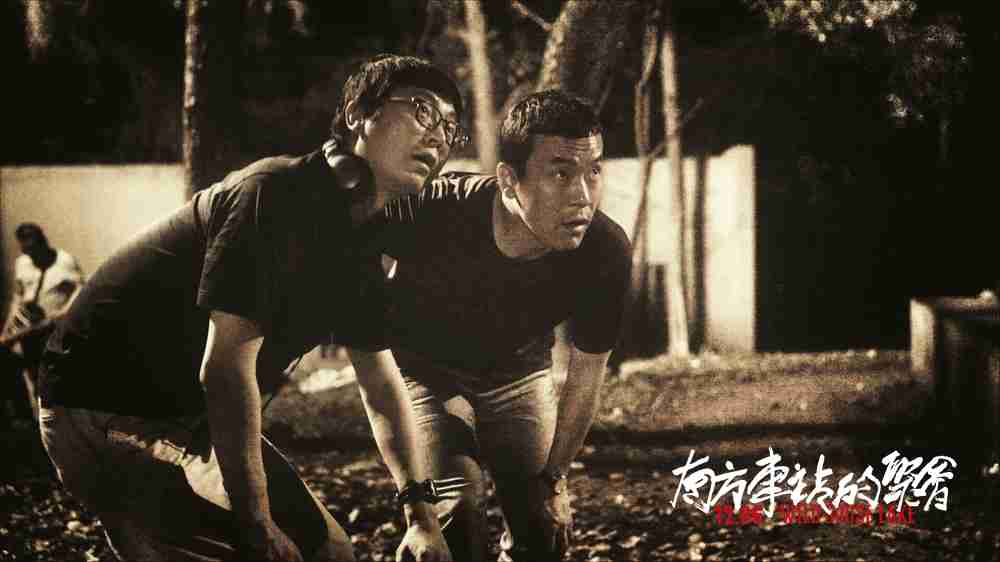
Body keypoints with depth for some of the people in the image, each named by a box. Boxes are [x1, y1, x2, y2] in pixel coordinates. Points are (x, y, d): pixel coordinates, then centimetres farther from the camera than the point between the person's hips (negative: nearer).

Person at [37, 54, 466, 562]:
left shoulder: (358, 244, 7)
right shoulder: (277, 195, -22)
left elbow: (382, 386, 11)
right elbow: (225, 369, -27)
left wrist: (421, 514, 1)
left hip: (194, 419, 10)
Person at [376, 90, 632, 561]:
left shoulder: (606, 253, -29)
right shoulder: (432, 212, -37)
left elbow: (586, 375, -11)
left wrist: (553, 476, -4)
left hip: (518, 374, 3)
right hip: (425, 368, -3)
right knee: (459, 510, -21)